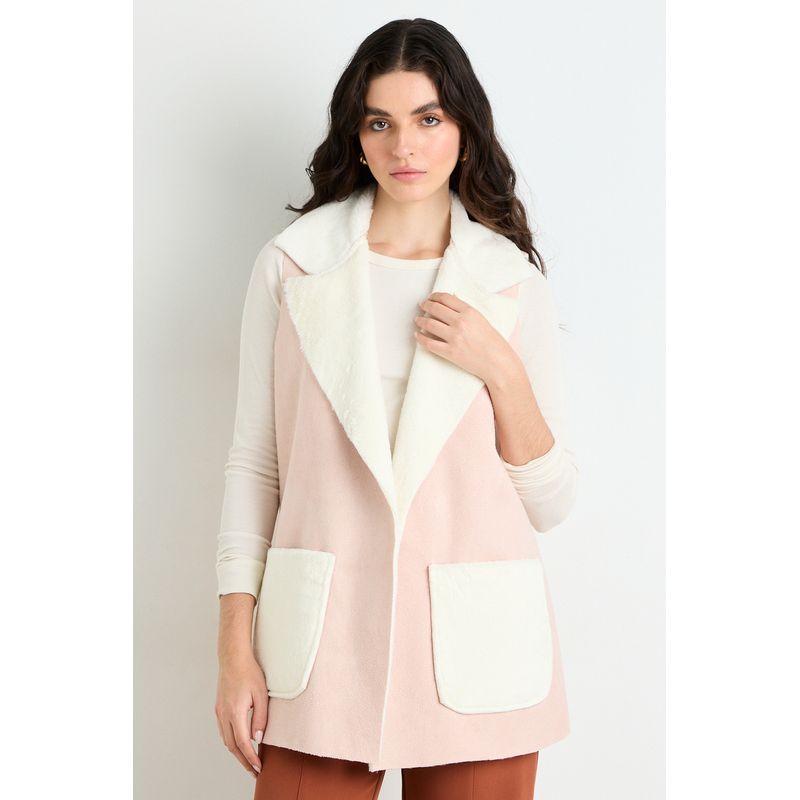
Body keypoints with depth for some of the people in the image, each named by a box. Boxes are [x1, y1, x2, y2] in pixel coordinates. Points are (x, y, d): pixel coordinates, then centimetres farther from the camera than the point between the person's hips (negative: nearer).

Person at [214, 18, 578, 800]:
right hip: (322, 642, 0)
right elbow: (253, 464, 3)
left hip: (474, 648, 1)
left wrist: (502, 371, -11)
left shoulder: (513, 281, 3)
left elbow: (551, 503, 3)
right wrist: (236, 649, -2)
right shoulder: (291, 264, 2)